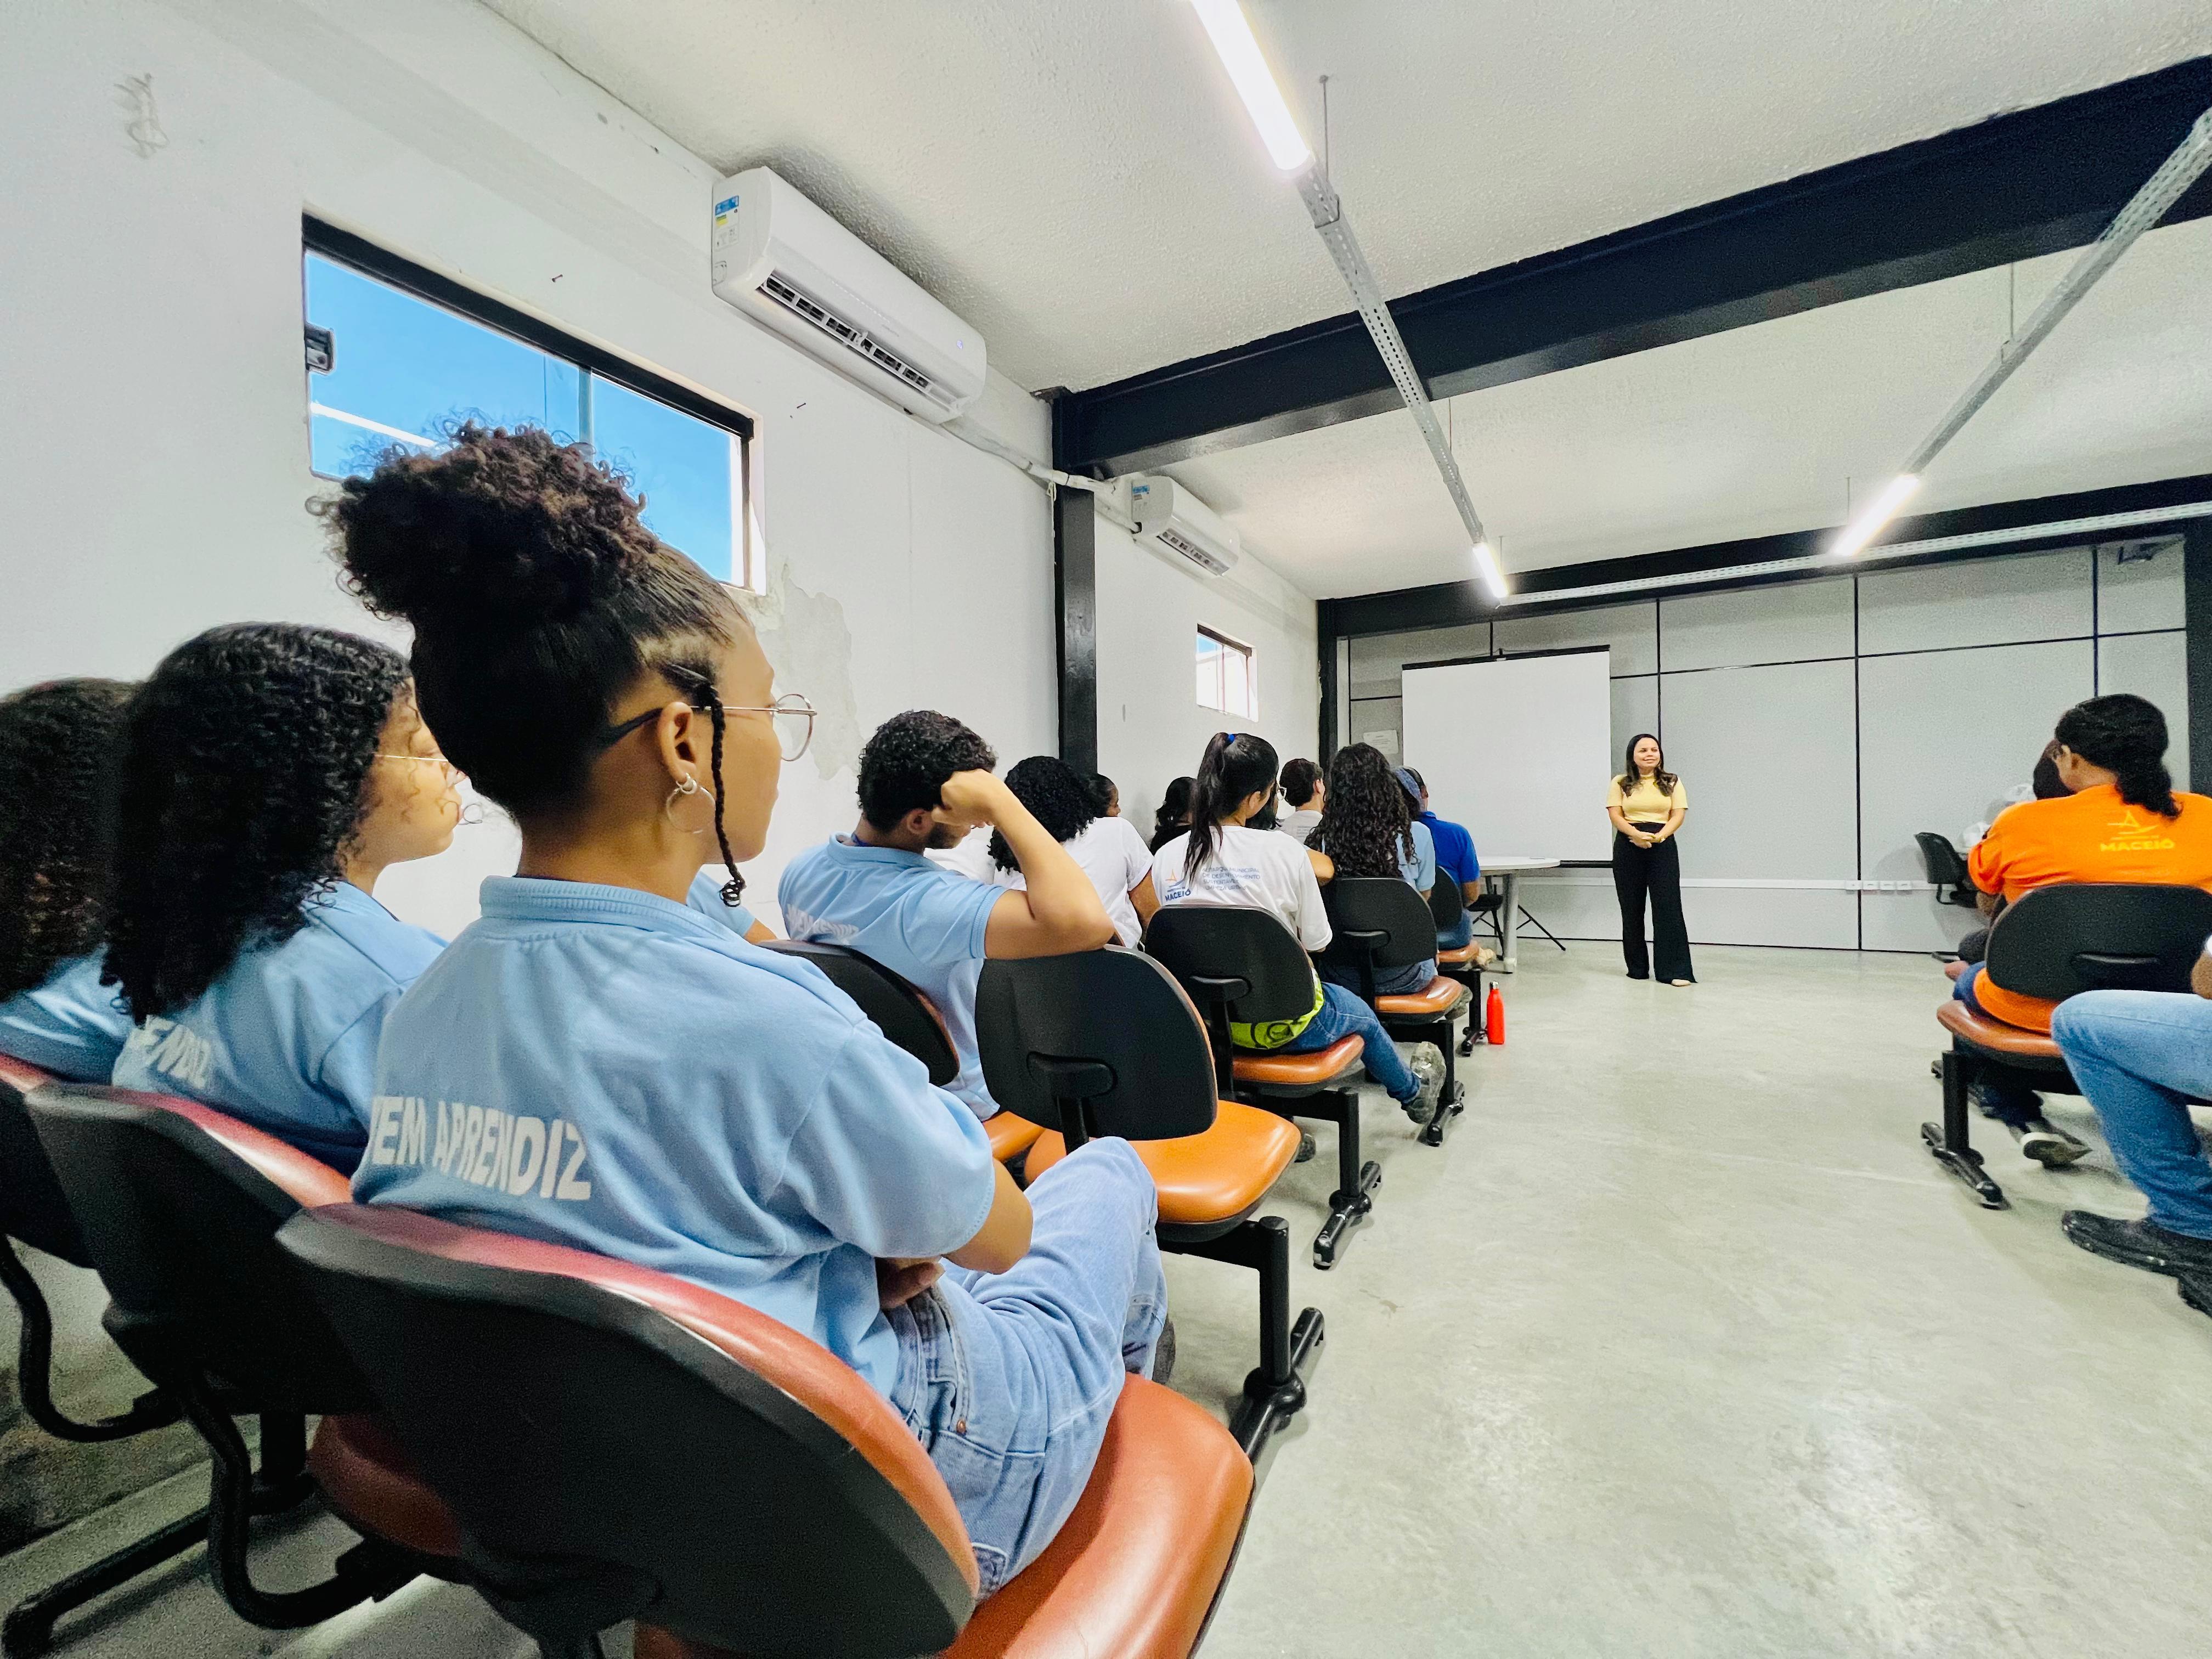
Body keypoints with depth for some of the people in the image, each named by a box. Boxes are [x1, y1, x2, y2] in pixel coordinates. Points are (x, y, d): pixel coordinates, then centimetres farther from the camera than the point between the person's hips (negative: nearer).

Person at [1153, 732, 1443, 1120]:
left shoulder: (1165, 858, -8)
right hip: (1281, 1023, -4)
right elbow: (1317, 942, -8)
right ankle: (1413, 1091, 59)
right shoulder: (1284, 851, -18)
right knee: (1362, 1014, 31)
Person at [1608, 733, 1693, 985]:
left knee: (1668, 907, -7)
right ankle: (1637, 969, 16)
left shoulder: (1672, 782, 8)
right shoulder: (1620, 783, 6)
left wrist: (1659, 835, -17)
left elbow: (1679, 815, 0)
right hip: (1628, 848, 0)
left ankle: (1675, 970, -4)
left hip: (1663, 846, 0)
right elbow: (1615, 816, -2)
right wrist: (1636, 834, -20)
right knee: (1631, 908, 6)